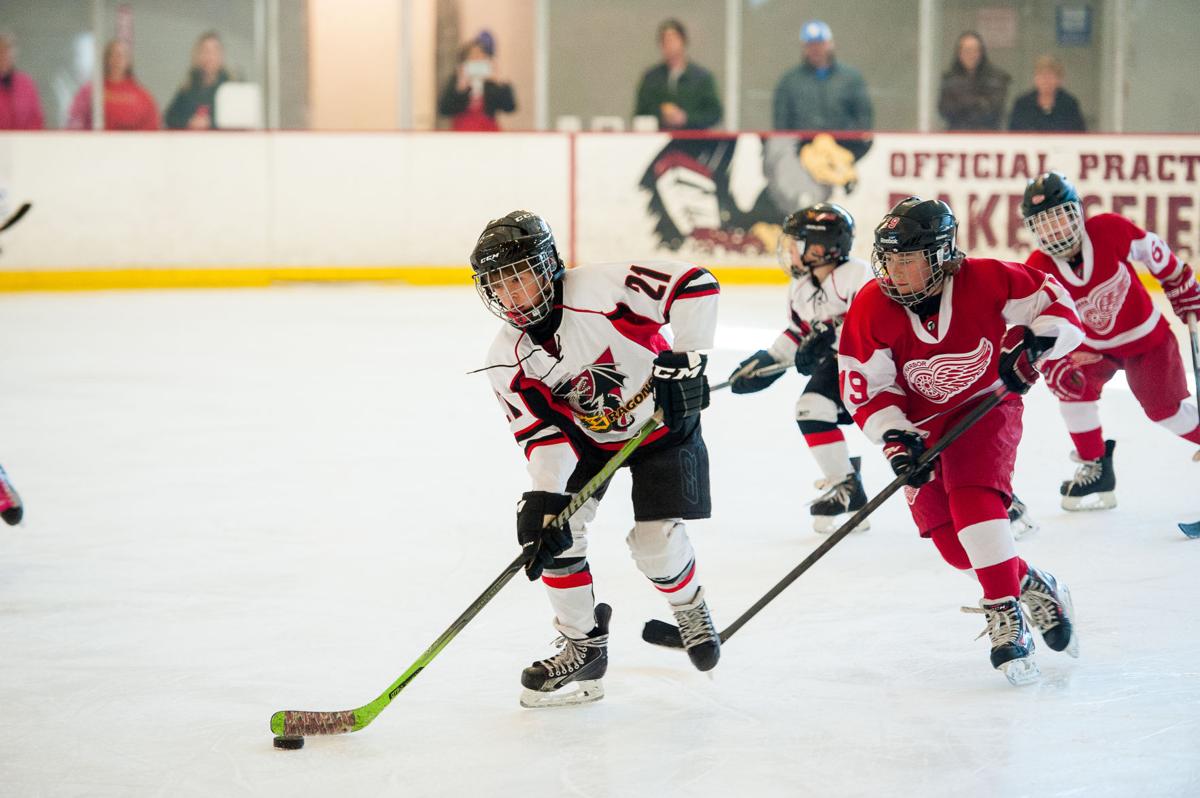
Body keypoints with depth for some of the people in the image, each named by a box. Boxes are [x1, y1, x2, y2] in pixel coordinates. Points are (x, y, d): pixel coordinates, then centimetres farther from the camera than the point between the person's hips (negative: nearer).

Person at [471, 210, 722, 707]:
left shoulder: (600, 289, -32)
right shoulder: (508, 362, -16)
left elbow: (696, 285, -34)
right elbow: (543, 432, -18)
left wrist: (686, 358, -38)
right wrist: (543, 497, -34)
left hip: (662, 422, -4)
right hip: (586, 438, 4)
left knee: (655, 542, -12)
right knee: (553, 530, -13)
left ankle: (690, 610, 24)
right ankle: (582, 644, 6)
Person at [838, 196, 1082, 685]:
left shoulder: (985, 281, -23)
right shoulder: (871, 309, -17)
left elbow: (1058, 305, -12)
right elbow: (865, 389, -11)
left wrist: (1032, 345, -29)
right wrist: (896, 439, -23)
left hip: (986, 408, -3)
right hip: (921, 423, 3)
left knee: (973, 502, -27)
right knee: (952, 541, -3)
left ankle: (1007, 620, -24)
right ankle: (1034, 590, 20)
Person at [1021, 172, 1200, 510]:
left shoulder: (1111, 230, -28)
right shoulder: (1037, 271, -24)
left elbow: (1154, 253, -10)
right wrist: (1056, 368, -33)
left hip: (1147, 334, -2)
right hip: (1093, 346, 2)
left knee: (1167, 410, -2)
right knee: (1073, 383, -18)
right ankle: (1095, 468, -1)